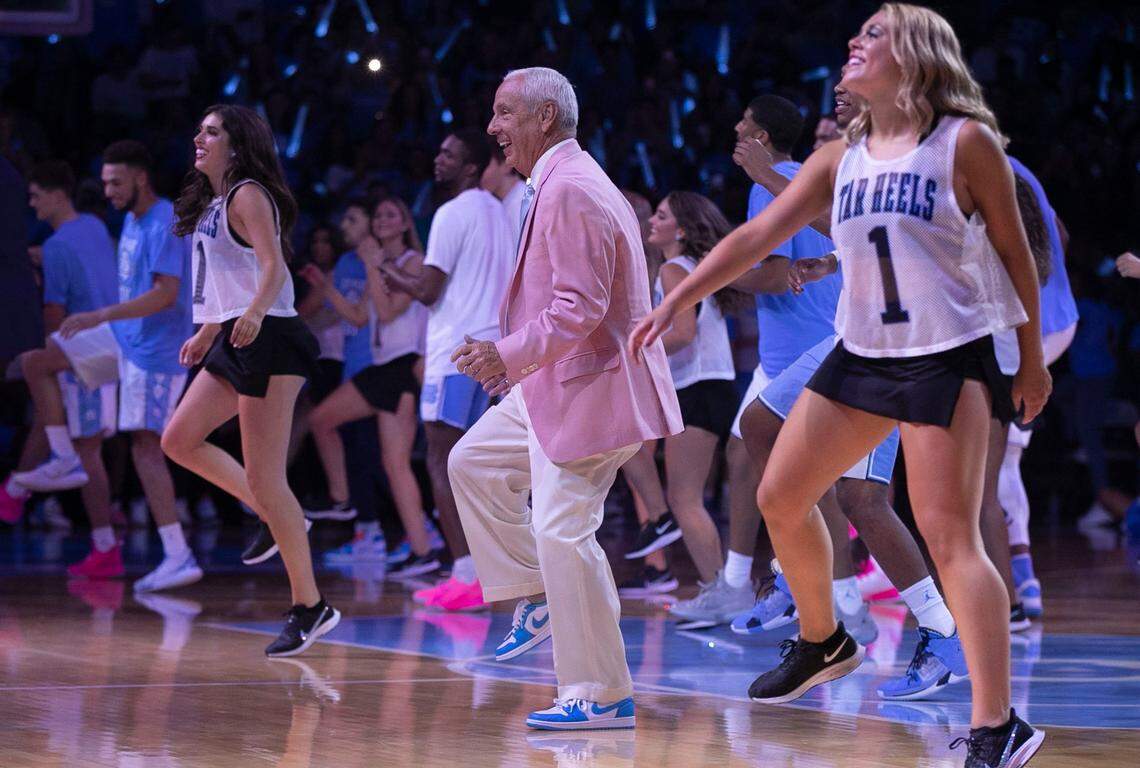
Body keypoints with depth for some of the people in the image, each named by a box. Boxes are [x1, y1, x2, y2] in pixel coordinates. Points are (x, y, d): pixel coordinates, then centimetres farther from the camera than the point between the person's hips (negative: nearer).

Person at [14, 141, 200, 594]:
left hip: (155, 348, -9)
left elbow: (165, 294, -29)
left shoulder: (165, 224, -19)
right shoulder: (132, 219, 12)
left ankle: (179, 558, -14)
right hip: (123, 337, 9)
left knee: (145, 447, -13)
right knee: (36, 362, 5)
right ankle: (65, 463, 9)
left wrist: (101, 317, -31)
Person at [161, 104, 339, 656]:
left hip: (267, 341, -10)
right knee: (179, 440, 8)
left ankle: (309, 606, -4)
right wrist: (208, 331, 39)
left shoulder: (247, 196, -9)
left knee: (263, 477, -10)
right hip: (234, 342, 10)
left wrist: (254, 312, -40)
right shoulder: (213, 202, 18)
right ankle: (277, 518, 16)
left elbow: (273, 266, -22)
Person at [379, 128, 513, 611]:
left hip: (455, 350, -9)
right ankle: (474, 576, 11)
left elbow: (428, 291, -16)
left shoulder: (453, 213, -13)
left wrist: (398, 280, 5)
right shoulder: (498, 212, 16)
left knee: (442, 463, -8)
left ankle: (464, 577, -15)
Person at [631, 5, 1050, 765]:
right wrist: (676, 301, -3)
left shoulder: (965, 143, -8)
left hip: (947, 359, -7)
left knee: (950, 536, -14)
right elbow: (760, 234, 5)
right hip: (861, 356, 7)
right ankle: (823, 643, 34)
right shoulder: (839, 160, 8)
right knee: (780, 498, 10)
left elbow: (1013, 250, -1)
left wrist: (1033, 358, 2)